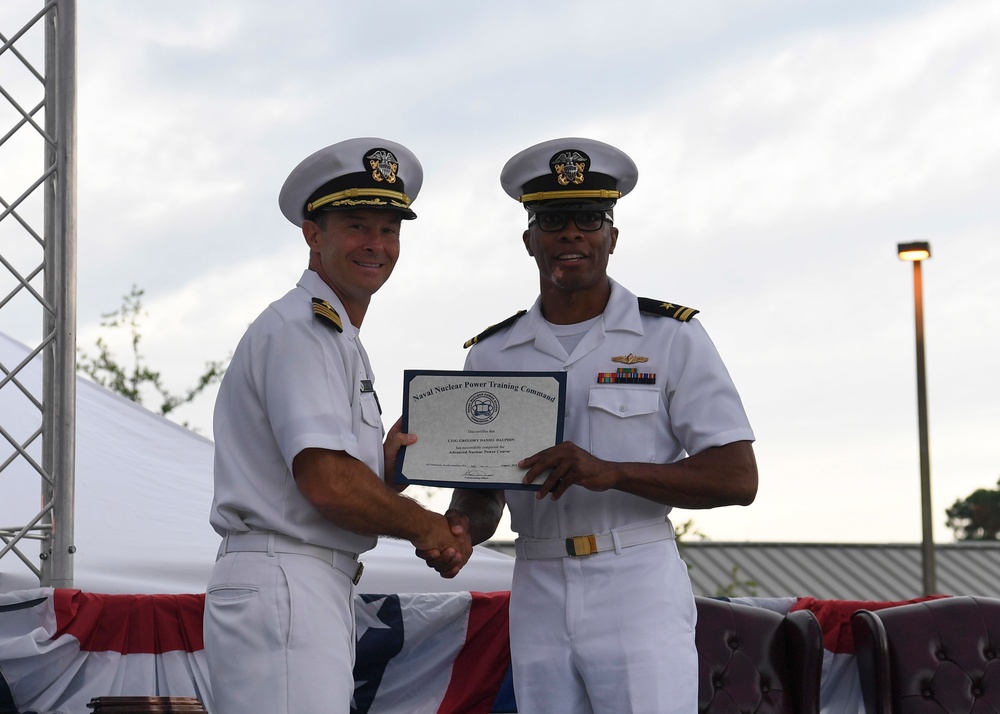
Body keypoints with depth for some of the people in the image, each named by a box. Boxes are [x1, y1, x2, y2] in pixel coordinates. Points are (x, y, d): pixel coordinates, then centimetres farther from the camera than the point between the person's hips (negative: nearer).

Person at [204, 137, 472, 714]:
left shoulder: (339, 339, 24)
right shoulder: (299, 329, -9)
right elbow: (327, 483, -19)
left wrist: (386, 466, 0)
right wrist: (428, 526, -6)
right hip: (282, 590, -10)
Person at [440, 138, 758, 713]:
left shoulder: (671, 336, 1)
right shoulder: (493, 354, 12)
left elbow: (738, 477, -7)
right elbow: (482, 492, 14)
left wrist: (610, 472, -20)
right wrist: (457, 529, -11)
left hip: (639, 593, -4)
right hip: (538, 596, 4)